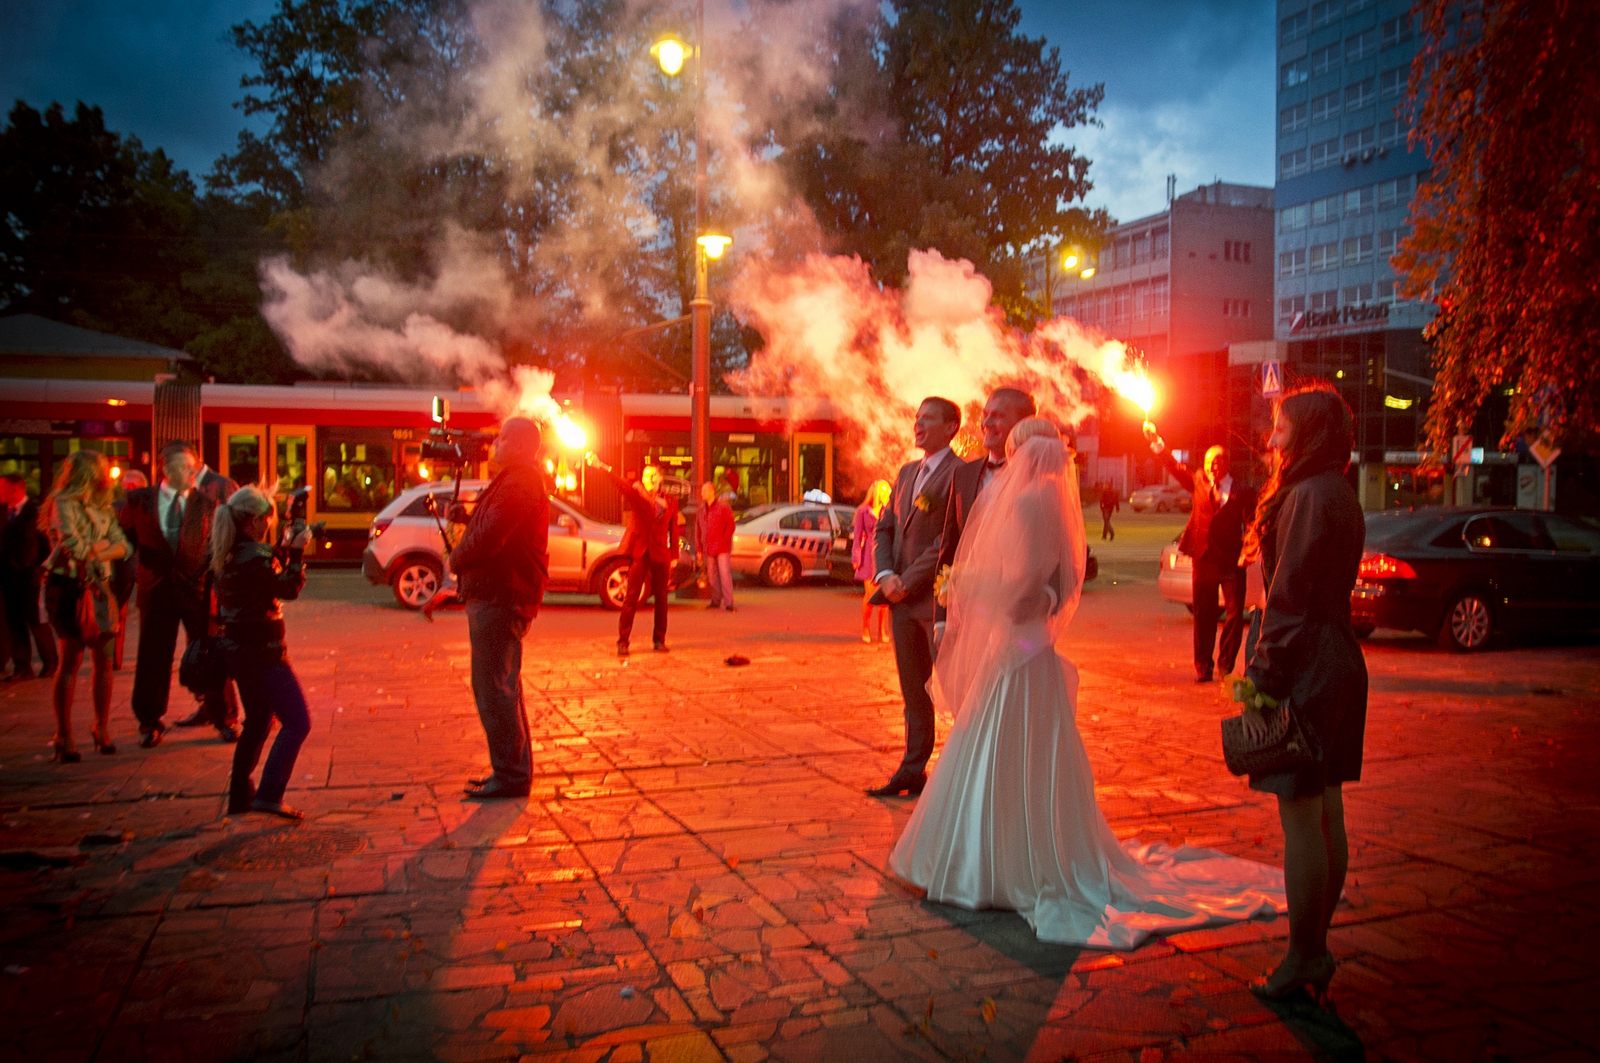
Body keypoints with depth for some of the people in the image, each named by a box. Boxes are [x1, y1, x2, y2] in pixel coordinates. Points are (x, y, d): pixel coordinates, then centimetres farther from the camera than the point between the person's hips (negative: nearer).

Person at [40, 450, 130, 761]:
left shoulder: (102, 507, 14)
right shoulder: (63, 504, -7)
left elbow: (122, 546, 5)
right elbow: (76, 549, -18)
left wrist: (93, 551, -11)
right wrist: (103, 543, -1)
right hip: (69, 588, -6)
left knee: (104, 659, 4)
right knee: (71, 660, -6)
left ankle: (102, 729, 16)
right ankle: (64, 736, 2)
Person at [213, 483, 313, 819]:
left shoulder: (231, 554, 9)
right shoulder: (252, 557, -21)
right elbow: (289, 589, -20)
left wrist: (285, 549, 12)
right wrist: (296, 551, -15)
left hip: (241, 650, 10)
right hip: (262, 653, -10)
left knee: (258, 722, 21)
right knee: (297, 722, -6)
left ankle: (240, 796, 27)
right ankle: (269, 795, -10)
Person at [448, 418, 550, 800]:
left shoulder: (519, 483, -16)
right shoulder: (518, 480, 20)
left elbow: (489, 537, -23)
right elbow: (494, 527, 24)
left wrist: (455, 560, -6)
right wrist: (465, 515, 7)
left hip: (500, 597, -11)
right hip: (497, 594, 11)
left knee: (494, 687, -7)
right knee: (500, 686, 17)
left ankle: (510, 776, 0)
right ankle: (514, 771, 26)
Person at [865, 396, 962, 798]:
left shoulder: (960, 473, -10)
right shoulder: (907, 472, 16)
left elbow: (951, 540, -18)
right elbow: (883, 528, 16)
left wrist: (908, 581, -15)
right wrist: (885, 576, -1)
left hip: (939, 599, -8)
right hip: (903, 599, 8)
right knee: (914, 692, 15)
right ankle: (912, 772, 24)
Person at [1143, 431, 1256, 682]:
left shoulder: (1242, 491, -2)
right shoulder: (1199, 484, 7)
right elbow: (1175, 467, 2)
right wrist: (1157, 443, -7)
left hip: (1232, 560, -2)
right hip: (1204, 558, 2)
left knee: (1235, 614, -1)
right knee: (1204, 615, 8)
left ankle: (1226, 666, 12)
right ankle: (1203, 667, 18)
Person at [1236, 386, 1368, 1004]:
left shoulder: (1310, 497, -16)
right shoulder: (1338, 495, 16)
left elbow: (1288, 600, -19)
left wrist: (1261, 685, -17)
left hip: (1308, 666, -10)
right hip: (1338, 659, 10)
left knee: (1300, 816, -2)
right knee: (1326, 813, 14)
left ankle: (1304, 958, 8)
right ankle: (1316, 948, 25)